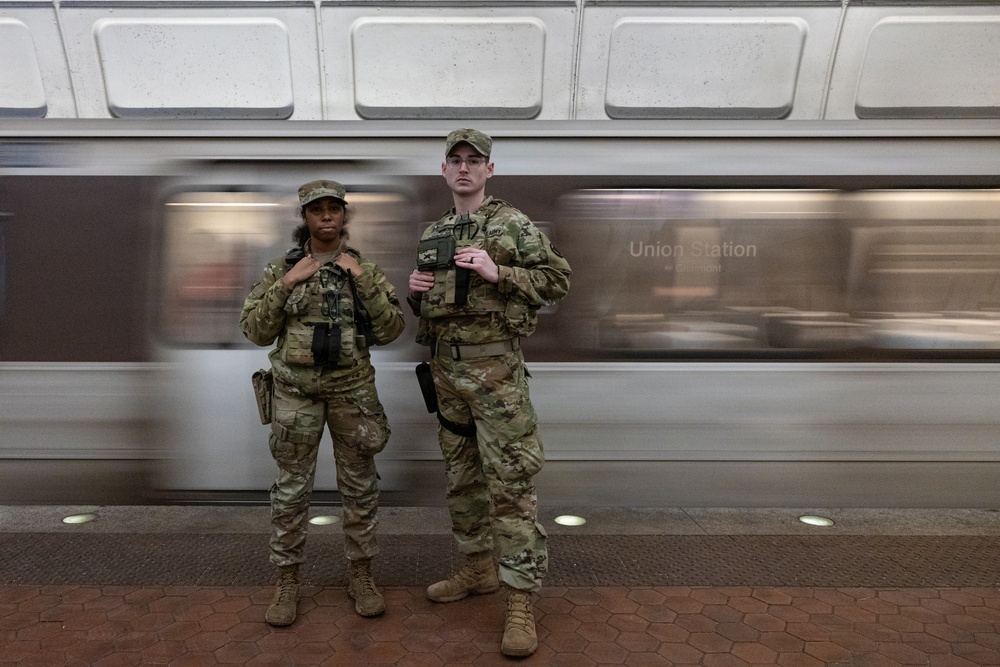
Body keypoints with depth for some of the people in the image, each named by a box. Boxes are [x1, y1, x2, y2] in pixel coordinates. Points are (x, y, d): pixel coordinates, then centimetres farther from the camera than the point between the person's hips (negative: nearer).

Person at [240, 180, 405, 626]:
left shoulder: (365, 269, 4)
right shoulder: (282, 268, 4)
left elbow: (391, 330, -4)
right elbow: (255, 331, -1)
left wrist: (363, 280, -12)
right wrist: (286, 284, -11)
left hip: (353, 390, 1)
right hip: (296, 390, 0)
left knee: (359, 485, 8)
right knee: (292, 487, 6)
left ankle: (360, 575, 24)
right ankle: (287, 580, 21)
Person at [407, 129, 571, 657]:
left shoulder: (513, 224, -2)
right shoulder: (432, 235, 15)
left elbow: (557, 279, -8)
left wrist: (496, 272, -19)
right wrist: (415, 291, 1)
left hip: (495, 368, -6)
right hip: (445, 368, 7)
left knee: (509, 483, -5)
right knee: (461, 475, 15)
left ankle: (520, 602, 4)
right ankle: (477, 569, 32)